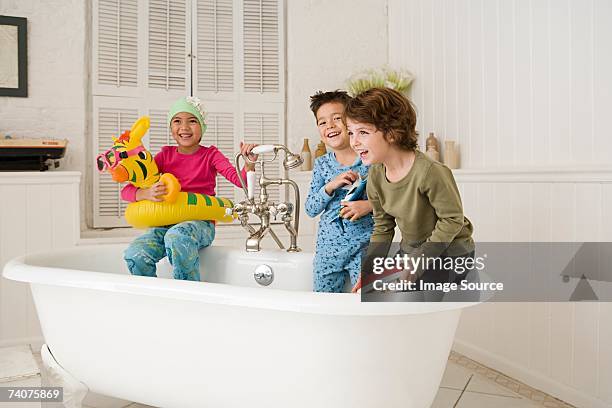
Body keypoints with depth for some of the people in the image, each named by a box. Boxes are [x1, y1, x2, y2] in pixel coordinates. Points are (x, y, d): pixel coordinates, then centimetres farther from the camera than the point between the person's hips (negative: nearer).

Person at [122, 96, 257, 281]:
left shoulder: (210, 155, 3)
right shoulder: (165, 155, 9)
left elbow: (240, 180, -15)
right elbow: (127, 190, 1)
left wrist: (249, 163, -38)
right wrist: (147, 193, -23)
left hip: (200, 224, -3)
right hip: (166, 224, 3)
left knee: (177, 236, -36)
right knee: (134, 255, -24)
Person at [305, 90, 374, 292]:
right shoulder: (322, 164, 4)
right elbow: (310, 209, 1)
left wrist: (370, 205, -19)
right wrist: (330, 187, -14)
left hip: (365, 247, -3)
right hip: (328, 247, 3)